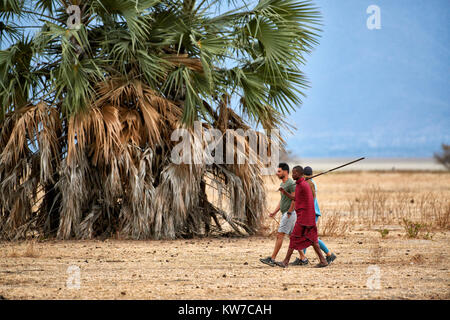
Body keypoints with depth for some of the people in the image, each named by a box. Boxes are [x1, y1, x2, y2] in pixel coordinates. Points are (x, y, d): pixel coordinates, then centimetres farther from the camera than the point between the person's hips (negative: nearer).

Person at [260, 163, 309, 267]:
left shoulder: (291, 184, -14)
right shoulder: (282, 184, 17)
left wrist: (289, 213, -20)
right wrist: (274, 212, 16)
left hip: (289, 214, -10)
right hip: (285, 214, 10)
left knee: (279, 235, -10)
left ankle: (272, 259, -9)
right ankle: (303, 258, 14)